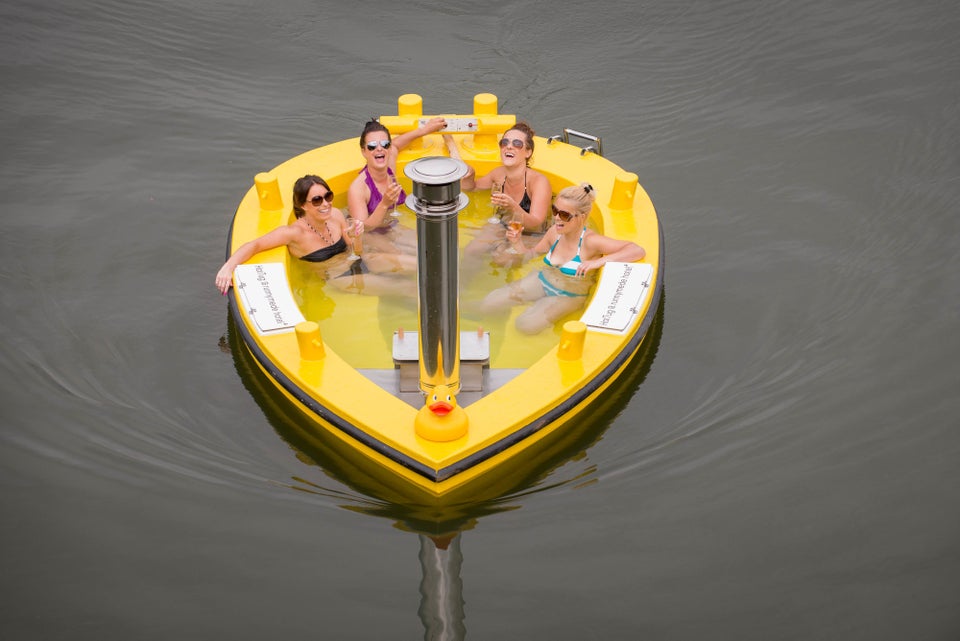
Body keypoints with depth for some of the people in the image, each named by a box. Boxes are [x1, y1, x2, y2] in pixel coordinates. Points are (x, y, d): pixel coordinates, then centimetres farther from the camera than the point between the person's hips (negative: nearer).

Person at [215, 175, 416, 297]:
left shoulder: (335, 215, -4)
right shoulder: (296, 233, -20)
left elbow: (355, 252, 9)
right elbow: (254, 245, -27)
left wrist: (355, 237, -13)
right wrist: (228, 267, -42)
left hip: (358, 265, 6)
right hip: (338, 279, -6)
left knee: (416, 263, -3)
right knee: (403, 287, -17)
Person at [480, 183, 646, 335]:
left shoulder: (590, 241, -28)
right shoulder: (554, 232, -10)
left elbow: (638, 251, -36)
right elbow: (532, 254, 10)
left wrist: (599, 261, -44)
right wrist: (517, 243, -12)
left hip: (569, 296, -5)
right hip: (542, 280, 5)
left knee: (526, 325, -26)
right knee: (488, 305, -2)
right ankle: (541, 303, 18)